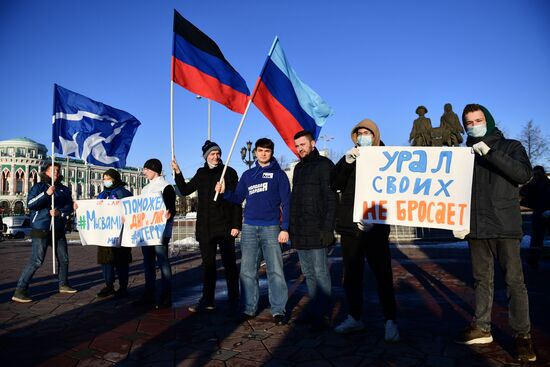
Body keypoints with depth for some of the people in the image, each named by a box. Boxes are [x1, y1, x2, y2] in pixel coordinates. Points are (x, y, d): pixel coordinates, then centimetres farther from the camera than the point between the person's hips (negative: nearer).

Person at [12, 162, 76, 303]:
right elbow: (30, 204, -16)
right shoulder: (39, 186, -3)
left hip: (59, 230, 6)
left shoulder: (64, 189, 9)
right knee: (36, 261, -12)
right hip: (41, 229, -6)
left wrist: (60, 212, -17)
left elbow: (69, 207, 3)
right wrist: (47, 194, -27)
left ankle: (63, 285, 31)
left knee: (64, 259, 14)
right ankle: (19, 291, -4)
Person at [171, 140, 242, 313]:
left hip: (224, 226, -5)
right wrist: (177, 172, 8)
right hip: (205, 227, 5)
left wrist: (236, 225, -13)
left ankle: (234, 301, 12)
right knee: (208, 264, 12)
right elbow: (185, 190, 20)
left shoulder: (229, 172, -3)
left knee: (229, 264, 2)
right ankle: (207, 300, 21)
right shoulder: (201, 173, 12)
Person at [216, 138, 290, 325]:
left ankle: (278, 310, 4)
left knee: (275, 271, -4)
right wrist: (224, 192, -6)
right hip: (249, 228, 3)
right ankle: (249, 308, 15)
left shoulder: (279, 174, 5)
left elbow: (286, 203, 0)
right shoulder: (247, 175, 15)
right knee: (247, 271, 4)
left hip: (271, 228, -3)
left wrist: (285, 228, -8)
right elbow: (238, 198, 14)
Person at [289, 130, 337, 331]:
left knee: (320, 272, -3)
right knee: (308, 273, 14)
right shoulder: (298, 168, 19)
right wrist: (291, 226, 16)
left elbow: (331, 199, -12)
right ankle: (314, 308, 24)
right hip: (299, 231, 8)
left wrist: (327, 227, -19)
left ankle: (321, 314, 4)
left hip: (316, 230, -8)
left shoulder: (324, 165, -5)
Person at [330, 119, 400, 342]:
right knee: (351, 275, 10)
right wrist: (347, 161, -16)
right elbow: (335, 184, -2)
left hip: (375, 228, -3)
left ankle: (390, 322, 7)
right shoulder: (349, 159, 14)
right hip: (350, 226, 4)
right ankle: (354, 318, 22)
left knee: (383, 275, -3)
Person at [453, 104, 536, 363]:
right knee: (481, 279, 10)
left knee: (514, 280, -1)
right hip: (475, 227, 3)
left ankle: (522, 334, 9)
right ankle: (481, 328, 19)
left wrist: (490, 153, -19)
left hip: (505, 226, -3)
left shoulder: (510, 147, 4)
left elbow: (524, 174, -13)